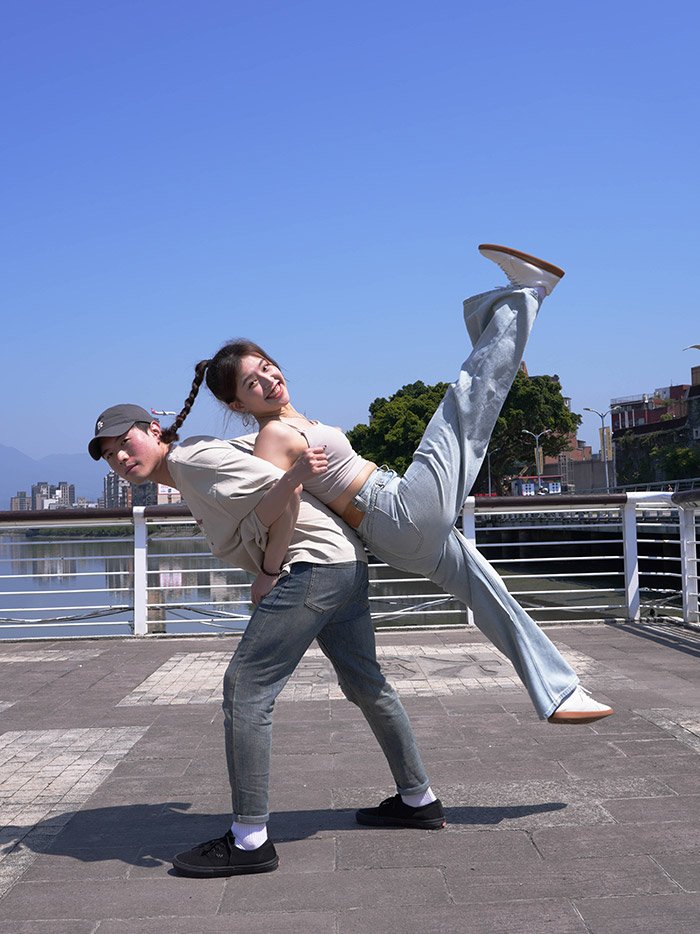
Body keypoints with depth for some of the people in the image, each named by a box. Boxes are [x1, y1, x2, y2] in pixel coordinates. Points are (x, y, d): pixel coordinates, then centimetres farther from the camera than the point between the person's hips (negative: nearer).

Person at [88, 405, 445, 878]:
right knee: (365, 685, 20)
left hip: (316, 562, -11)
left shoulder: (192, 456, -10)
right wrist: (267, 575, 11)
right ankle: (419, 799, 35)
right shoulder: (189, 478, 20)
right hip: (348, 565, 11)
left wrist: (270, 566, -11)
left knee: (246, 688, -9)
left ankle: (250, 840, -4)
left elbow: (283, 493, -16)